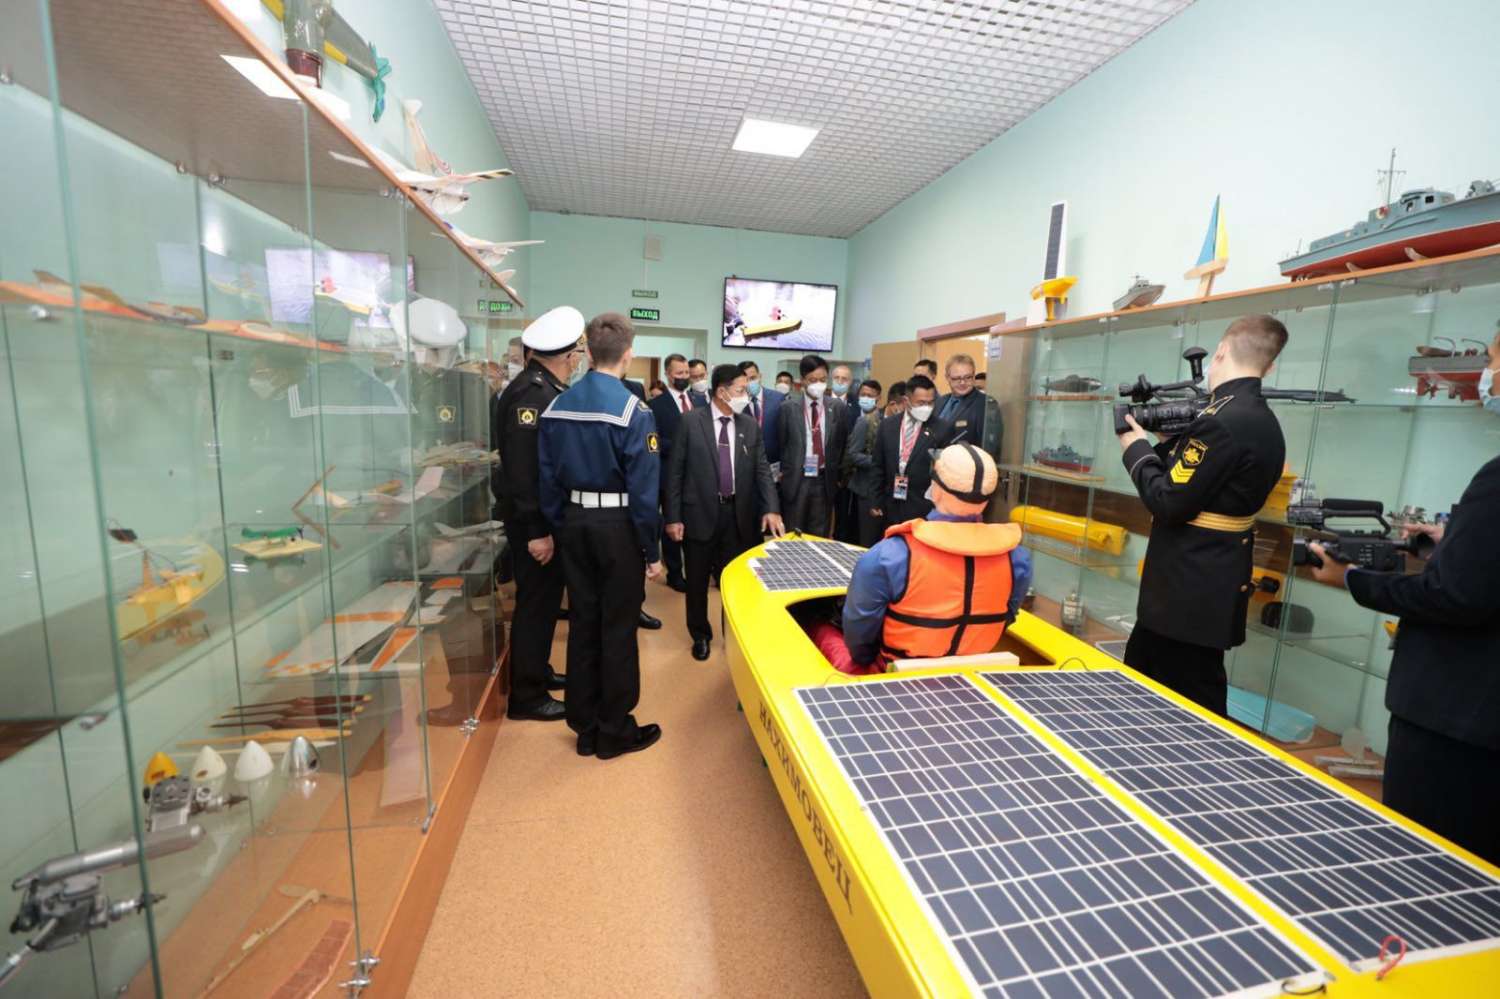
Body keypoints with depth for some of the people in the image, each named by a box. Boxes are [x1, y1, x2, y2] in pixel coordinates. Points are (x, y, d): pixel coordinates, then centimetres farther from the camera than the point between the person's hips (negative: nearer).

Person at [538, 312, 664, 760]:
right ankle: (615, 731, 21)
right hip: (618, 526, -5)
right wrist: (652, 551, -9)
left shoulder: (557, 405, 2)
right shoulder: (632, 409, -15)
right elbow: (643, 488, -16)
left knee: (582, 623, 15)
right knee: (618, 628, 7)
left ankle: (585, 727, 29)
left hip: (575, 523, 6)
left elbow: (547, 476, 4)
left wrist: (561, 526, 12)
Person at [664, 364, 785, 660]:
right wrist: (673, 517, -8)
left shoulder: (750, 425, 3)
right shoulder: (691, 422, -7)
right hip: (699, 514, -2)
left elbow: (762, 470, 2)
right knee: (698, 581, 12)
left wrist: (771, 508, -12)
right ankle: (701, 636, 33)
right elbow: (675, 471, -6)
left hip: (738, 514, 3)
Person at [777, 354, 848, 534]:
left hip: (824, 480, 2)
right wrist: (783, 472, 5)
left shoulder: (837, 407, 3)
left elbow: (840, 443, 9)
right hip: (795, 479, -1)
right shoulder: (789, 407, -2)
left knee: (819, 536, 9)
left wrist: (836, 474, 10)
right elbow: (781, 443, 4)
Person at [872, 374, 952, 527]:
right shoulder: (887, 425, 4)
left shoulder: (942, 429, -6)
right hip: (892, 506, 3)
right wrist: (877, 501, 6)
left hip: (925, 508, -3)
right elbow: (879, 465, 9)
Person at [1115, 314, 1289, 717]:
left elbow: (1168, 503, -21)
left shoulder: (1222, 422, -22)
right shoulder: (1263, 422, 10)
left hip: (1190, 597, -10)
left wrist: (1138, 449, -7)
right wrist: (1165, 446, 8)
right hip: (1206, 591, 10)